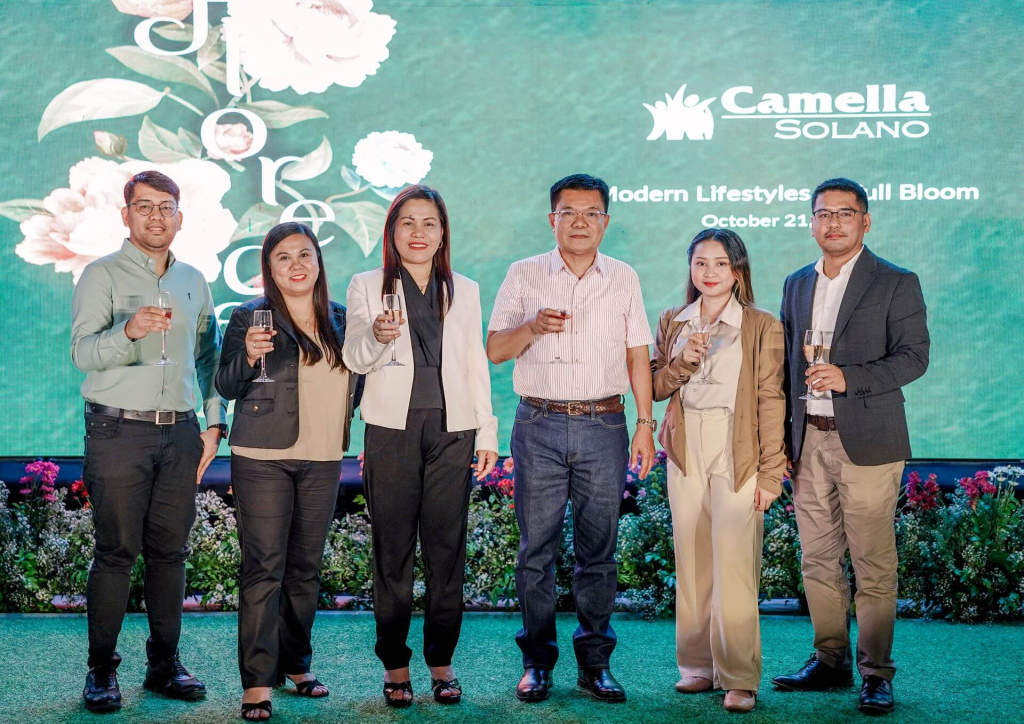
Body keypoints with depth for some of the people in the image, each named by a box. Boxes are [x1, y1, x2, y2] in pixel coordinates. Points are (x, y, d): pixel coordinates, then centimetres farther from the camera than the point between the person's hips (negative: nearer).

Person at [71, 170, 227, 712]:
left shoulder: (194, 281, 16)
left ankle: (165, 665, 14)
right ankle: (101, 670, 5)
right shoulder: (102, 276, 0)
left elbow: (209, 358, 21)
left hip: (180, 433, 4)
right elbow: (83, 353, -11)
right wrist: (128, 331, -29)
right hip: (119, 430, -4)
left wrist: (214, 423, 11)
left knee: (170, 551, 6)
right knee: (116, 552, -4)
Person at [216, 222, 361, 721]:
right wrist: (248, 357, -22)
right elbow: (225, 388, -4)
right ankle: (257, 682, -4)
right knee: (263, 569, -7)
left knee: (306, 568, 10)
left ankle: (295, 664, 23)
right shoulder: (249, 317, -1)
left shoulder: (339, 319, 12)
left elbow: (354, 384, 21)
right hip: (263, 459, -4)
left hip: (322, 460, 4)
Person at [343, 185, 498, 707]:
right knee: (393, 550, 1)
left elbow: (475, 366, 15)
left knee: (447, 550, 2)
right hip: (392, 430, -2)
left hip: (452, 433, 2)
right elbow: (354, 358, -4)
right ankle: (395, 665, 11)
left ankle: (442, 662, 13)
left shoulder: (464, 291, 14)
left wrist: (487, 433, 9)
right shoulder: (368, 287, 7)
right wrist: (376, 336, -26)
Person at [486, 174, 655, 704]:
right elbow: (494, 350, 6)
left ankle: (595, 662, 13)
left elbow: (638, 356, 10)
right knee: (537, 548, 1)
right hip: (539, 425, -1)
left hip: (604, 426, 1)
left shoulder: (624, 279, 10)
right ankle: (537, 661, 12)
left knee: (598, 550, 3)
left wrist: (645, 425, 2)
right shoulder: (524, 276, 7)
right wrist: (532, 326, -14)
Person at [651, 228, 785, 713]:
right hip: (685, 454, 4)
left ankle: (739, 679, -1)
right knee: (692, 564, 7)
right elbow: (653, 387, 12)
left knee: (734, 567, -8)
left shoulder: (761, 327, -1)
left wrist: (770, 473, -8)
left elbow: (771, 402, -4)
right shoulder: (672, 323, 12)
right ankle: (698, 665, 18)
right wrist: (682, 363, -8)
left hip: (737, 458, -4)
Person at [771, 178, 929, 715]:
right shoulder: (797, 284, 15)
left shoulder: (896, 284, 0)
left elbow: (914, 357, -7)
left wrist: (848, 377, -20)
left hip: (866, 443, -5)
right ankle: (830, 660, 21)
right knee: (818, 561, 9)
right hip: (808, 443, 5)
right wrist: (782, 441, 11)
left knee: (873, 565, -3)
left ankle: (875, 674, 6)